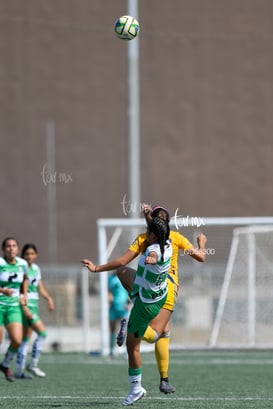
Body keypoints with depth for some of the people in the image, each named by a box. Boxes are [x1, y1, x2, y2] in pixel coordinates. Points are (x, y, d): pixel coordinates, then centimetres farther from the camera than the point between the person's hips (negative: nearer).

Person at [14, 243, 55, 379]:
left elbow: (40, 288, 16)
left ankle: (19, 371, 10)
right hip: (23, 305, -8)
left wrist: (49, 299, -2)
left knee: (26, 339, 7)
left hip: (33, 305, 8)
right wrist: (24, 307, -25)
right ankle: (33, 365, -8)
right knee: (42, 332, -16)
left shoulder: (35, 268, 13)